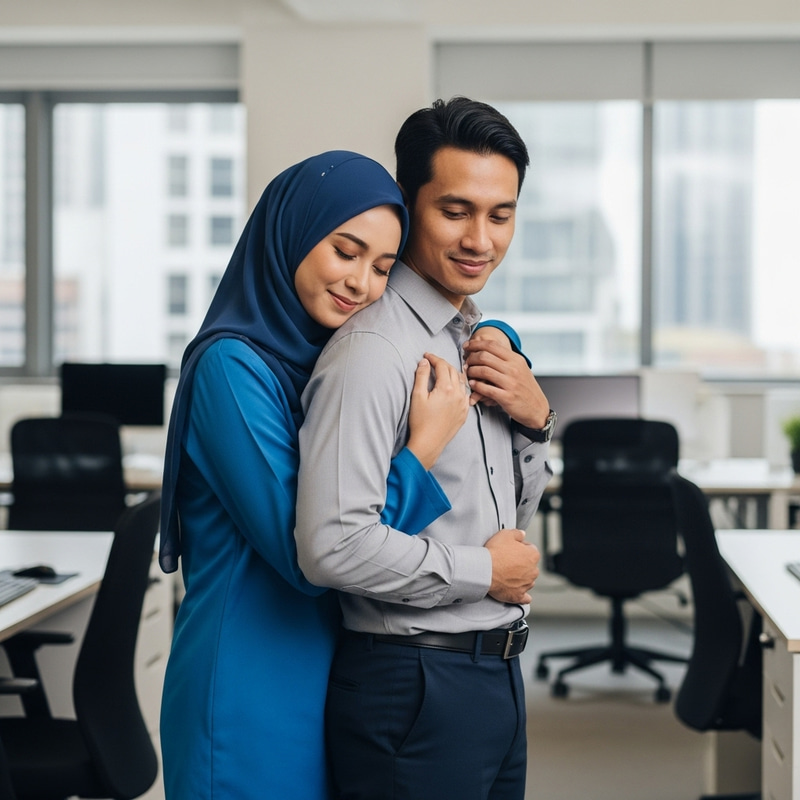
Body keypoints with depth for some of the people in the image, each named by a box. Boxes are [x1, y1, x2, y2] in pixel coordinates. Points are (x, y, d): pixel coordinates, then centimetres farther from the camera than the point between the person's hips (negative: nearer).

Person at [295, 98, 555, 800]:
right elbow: (333, 546, -29)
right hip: (414, 686, -9)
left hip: (497, 675, 9)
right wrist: (483, 572, -15)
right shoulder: (374, 353, -19)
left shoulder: (484, 340, 10)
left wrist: (534, 419, -2)